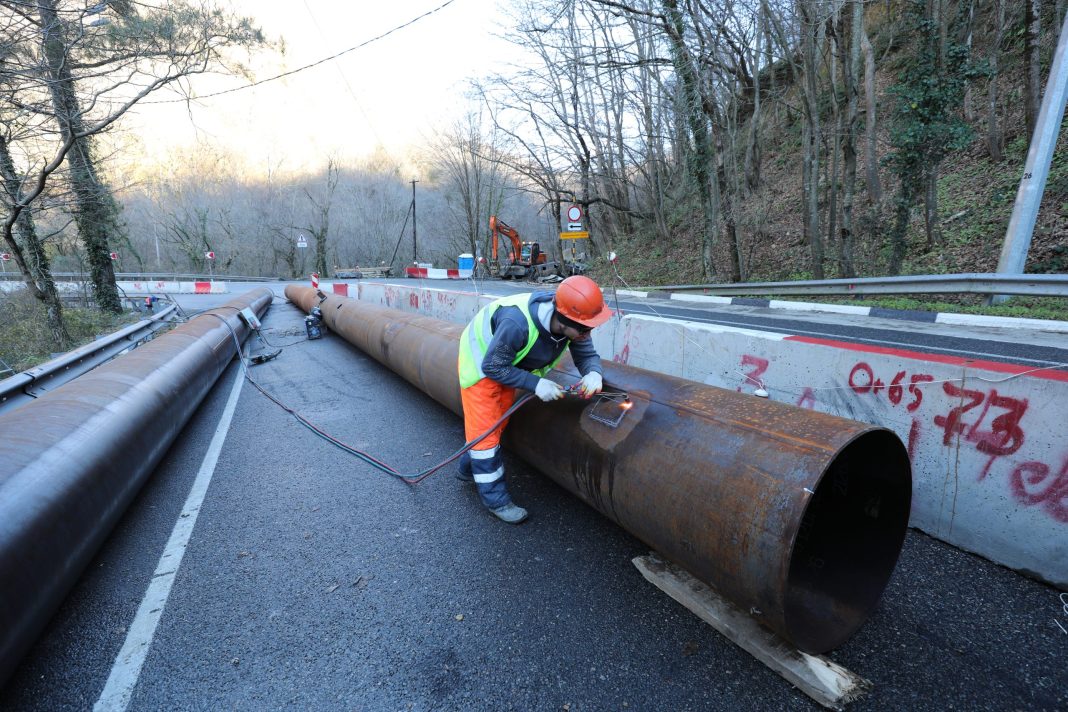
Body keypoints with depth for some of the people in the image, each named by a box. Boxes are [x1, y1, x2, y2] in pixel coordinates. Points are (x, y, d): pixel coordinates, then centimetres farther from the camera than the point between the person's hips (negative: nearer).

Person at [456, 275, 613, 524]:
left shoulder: (572, 320, -25)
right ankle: (495, 499, 12)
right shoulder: (517, 324, -44)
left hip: (505, 364, 7)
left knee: (499, 422, 19)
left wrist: (593, 373, -34)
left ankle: (469, 468, 43)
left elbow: (587, 354, -12)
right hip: (480, 362, -7)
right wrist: (535, 383, -35)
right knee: (484, 426, -2)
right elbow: (492, 366, -32)